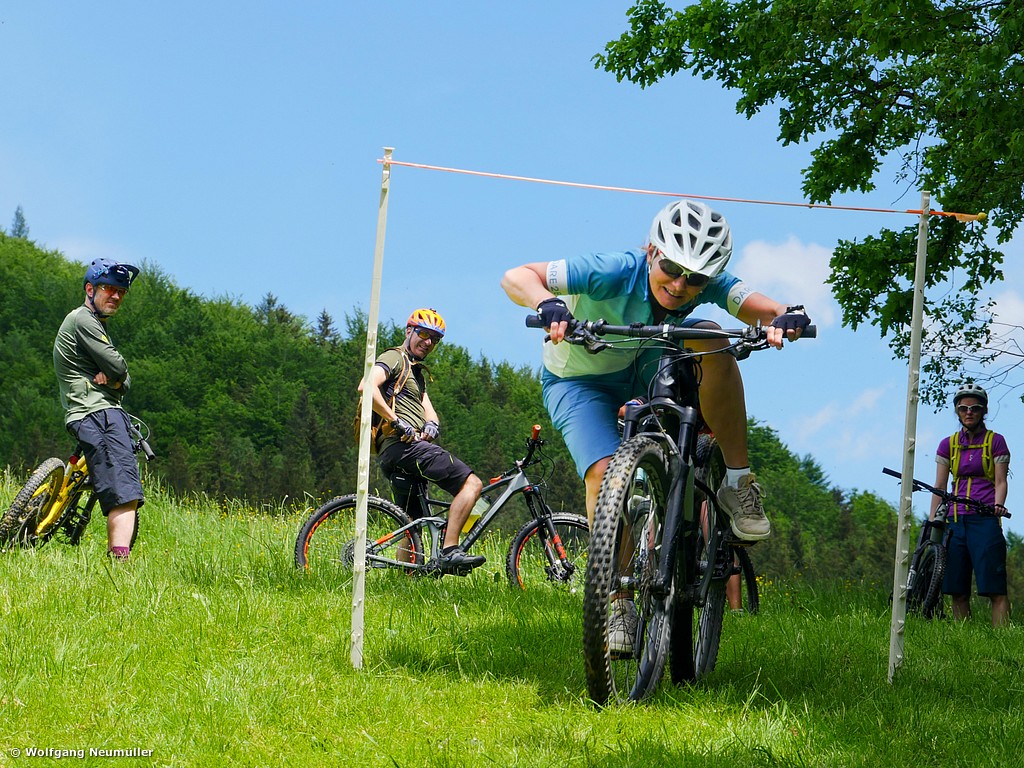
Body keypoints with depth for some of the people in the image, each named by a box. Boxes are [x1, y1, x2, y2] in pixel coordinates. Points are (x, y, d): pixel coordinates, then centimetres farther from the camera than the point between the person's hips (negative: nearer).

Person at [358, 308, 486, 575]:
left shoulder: (417, 373, 31)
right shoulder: (395, 358, 1)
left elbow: (428, 410, 18)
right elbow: (367, 386, -18)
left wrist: (431, 425, -5)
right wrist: (397, 421, -20)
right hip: (402, 445, -11)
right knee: (471, 483, -20)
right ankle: (450, 551, -28)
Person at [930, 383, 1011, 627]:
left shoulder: (996, 441, 6)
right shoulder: (948, 444, 14)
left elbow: (1000, 481, 2)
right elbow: (940, 485, 12)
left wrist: (998, 505, -18)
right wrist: (932, 520, 2)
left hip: (985, 520, -4)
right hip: (955, 521, 4)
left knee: (995, 589, -12)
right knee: (957, 591, 2)